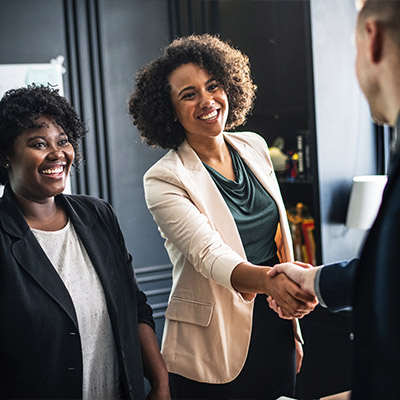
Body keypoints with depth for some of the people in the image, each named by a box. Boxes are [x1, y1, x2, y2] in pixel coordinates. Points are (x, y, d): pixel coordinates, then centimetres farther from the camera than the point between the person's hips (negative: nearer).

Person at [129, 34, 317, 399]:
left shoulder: (254, 147, 4)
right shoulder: (164, 180, -14)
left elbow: (281, 237, 10)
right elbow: (211, 257, -26)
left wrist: (294, 327, 13)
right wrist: (269, 281, -46)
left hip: (276, 334, 5)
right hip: (216, 351, -5)